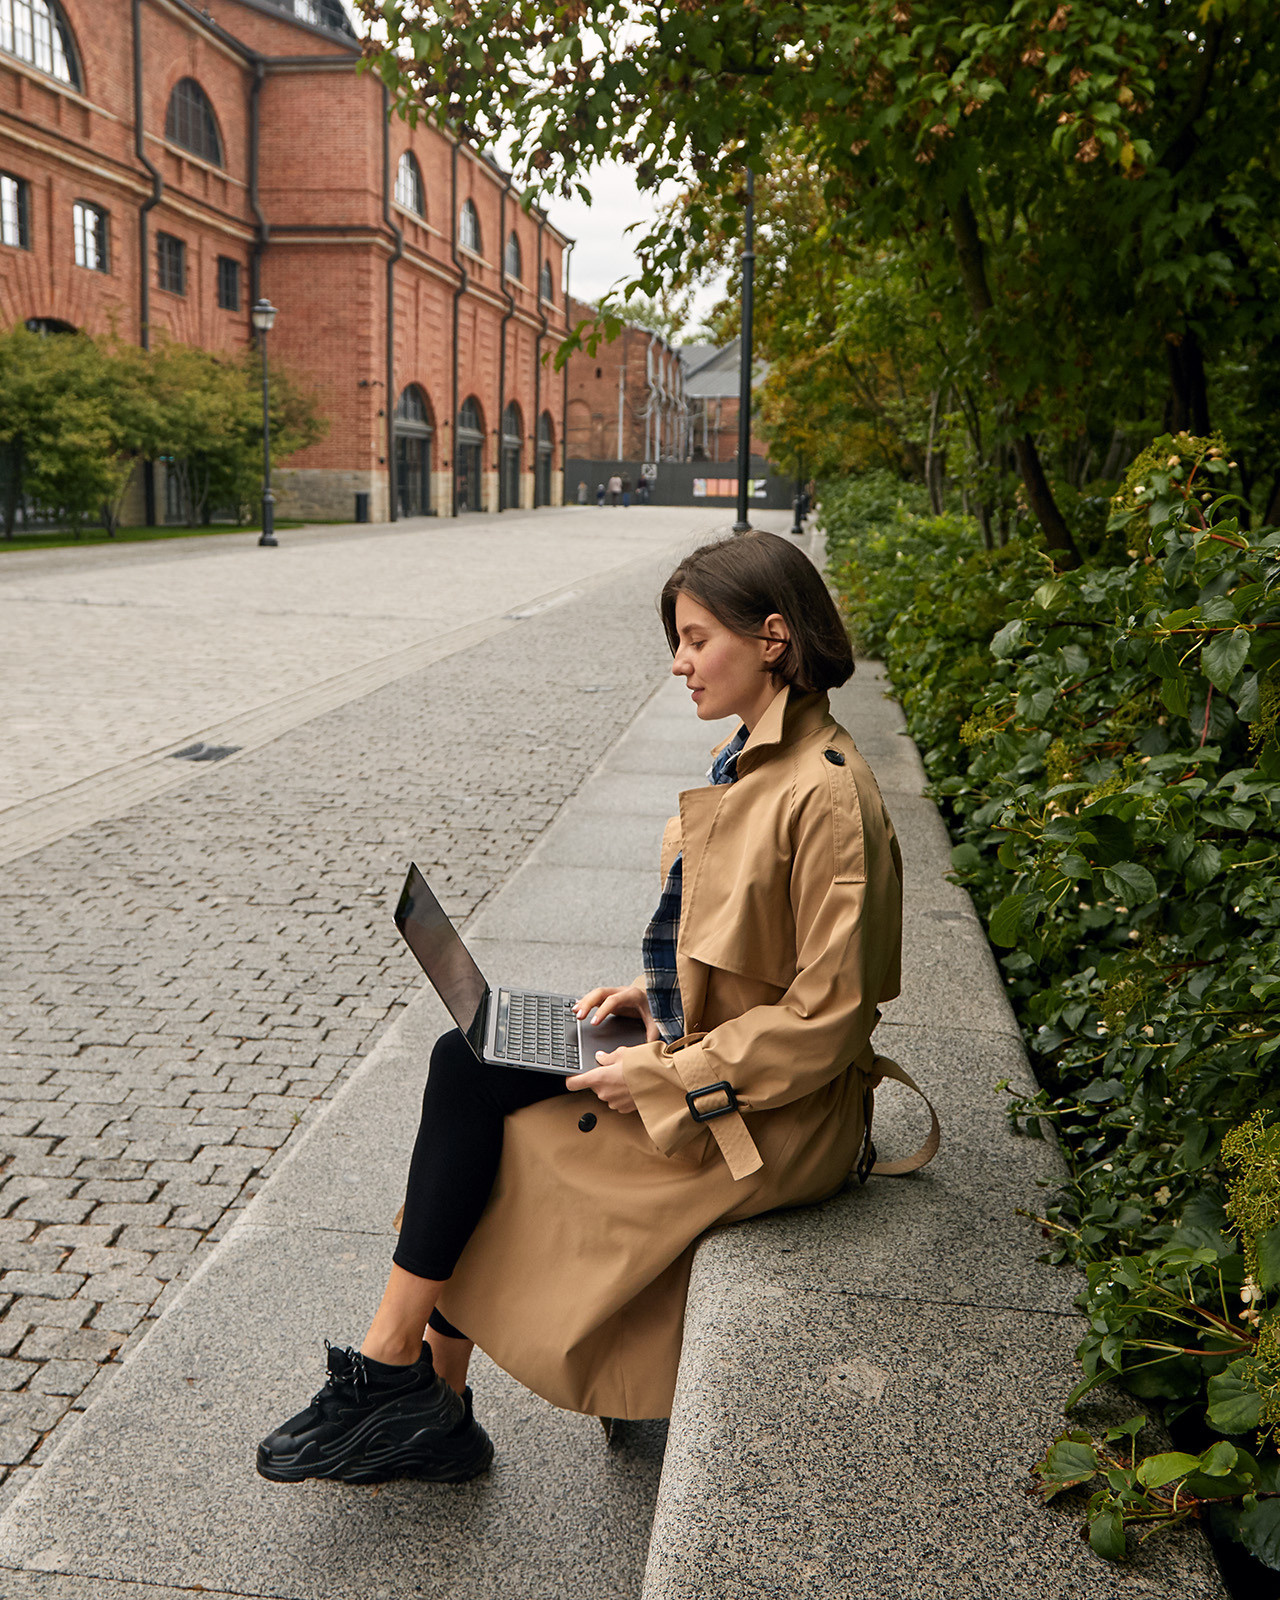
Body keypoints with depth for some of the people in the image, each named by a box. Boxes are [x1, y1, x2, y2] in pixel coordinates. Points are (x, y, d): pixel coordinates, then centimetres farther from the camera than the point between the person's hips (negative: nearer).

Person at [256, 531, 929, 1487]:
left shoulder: (824, 794, -22)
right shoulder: (751, 761, 9)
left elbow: (824, 1014, -22)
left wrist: (665, 1079, -19)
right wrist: (655, 992, 4)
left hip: (777, 1120, -9)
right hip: (713, 1064, 9)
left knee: (472, 1099, -13)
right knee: (464, 1065, -6)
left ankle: (394, 1379, 8)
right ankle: (429, 1409, 4)